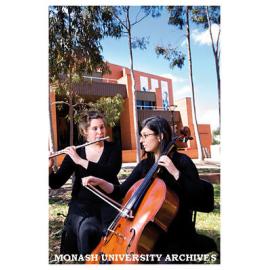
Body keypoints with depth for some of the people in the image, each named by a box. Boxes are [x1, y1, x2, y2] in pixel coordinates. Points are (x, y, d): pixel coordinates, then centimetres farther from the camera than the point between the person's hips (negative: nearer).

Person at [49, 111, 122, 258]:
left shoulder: (113, 149, 1)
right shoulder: (74, 152, 3)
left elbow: (110, 172, -18)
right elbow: (56, 183, 0)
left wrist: (81, 161, -24)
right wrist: (49, 168, -20)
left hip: (108, 201, 0)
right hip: (82, 204, 1)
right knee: (87, 230, -28)